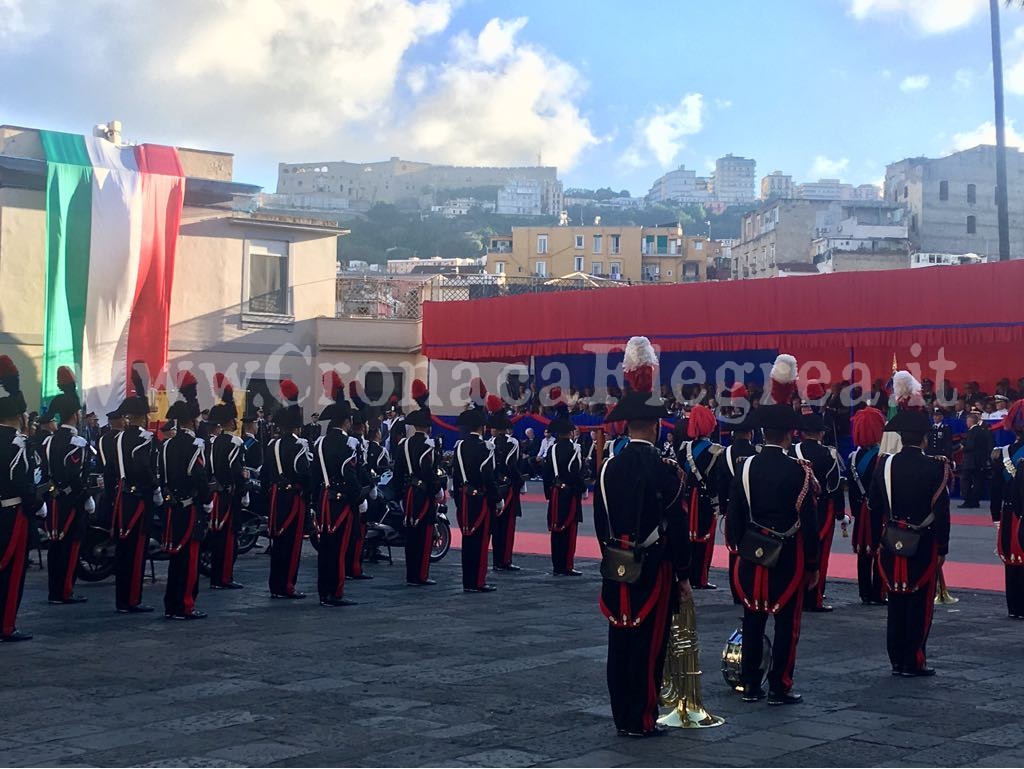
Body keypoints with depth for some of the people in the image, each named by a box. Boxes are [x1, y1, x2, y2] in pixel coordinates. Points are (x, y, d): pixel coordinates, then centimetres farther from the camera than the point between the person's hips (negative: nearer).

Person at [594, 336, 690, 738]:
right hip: (653, 570, -5)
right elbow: (678, 528, -11)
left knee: (619, 644, 11)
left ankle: (622, 717, 19)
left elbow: (600, 523, 8)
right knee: (648, 647, 2)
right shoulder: (665, 470, -13)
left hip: (616, 570, 5)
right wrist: (684, 576, -2)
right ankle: (641, 721, 7)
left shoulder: (608, 467, 2)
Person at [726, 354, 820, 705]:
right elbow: (809, 522, -10)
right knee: (786, 624, 5)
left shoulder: (746, 467, -2)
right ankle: (779, 688, 7)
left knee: (752, 621, 12)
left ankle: (750, 685, 17)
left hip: (752, 555, 4)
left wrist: (740, 548, 13)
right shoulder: (799, 471, -12)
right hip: (788, 557, -4)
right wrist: (812, 565, -1)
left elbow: (733, 516, 1)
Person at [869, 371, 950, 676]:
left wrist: (878, 542, 13)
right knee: (919, 605, 4)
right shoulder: (936, 467, -11)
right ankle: (914, 662, 6)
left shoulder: (884, 465, -1)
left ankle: (897, 661, 16)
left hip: (892, 544, 4)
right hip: (923, 546, -4)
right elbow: (942, 511, -9)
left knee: (896, 604, 11)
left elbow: (875, 508, 4)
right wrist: (942, 548, -2)